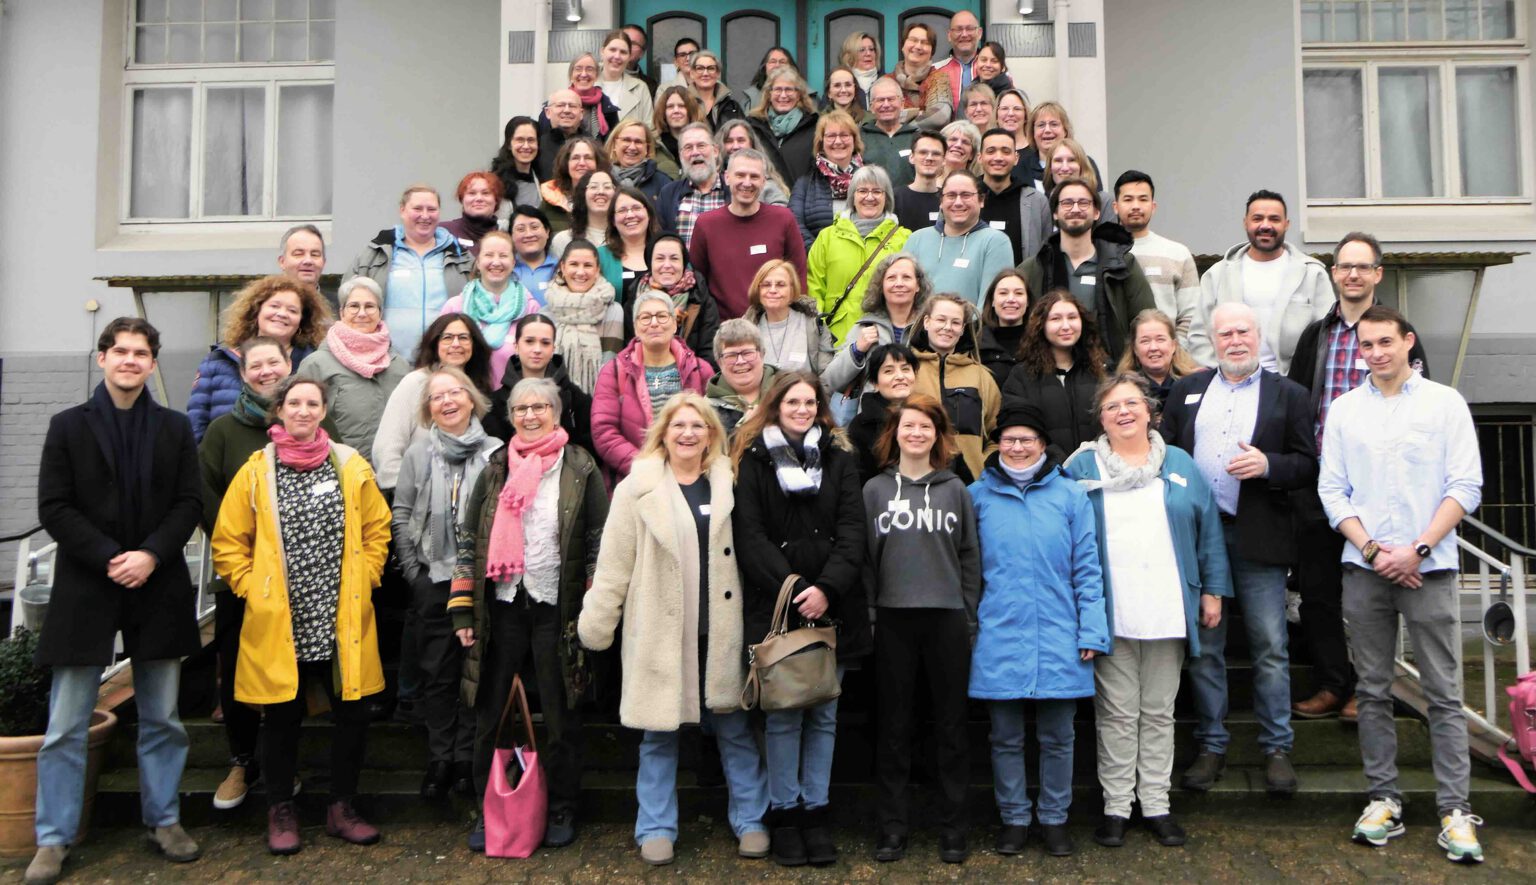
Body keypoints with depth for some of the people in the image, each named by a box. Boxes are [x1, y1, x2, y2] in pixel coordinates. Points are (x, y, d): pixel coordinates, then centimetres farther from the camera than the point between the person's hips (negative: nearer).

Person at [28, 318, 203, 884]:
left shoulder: (176, 427, 7)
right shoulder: (68, 426, 3)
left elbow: (189, 503, 2)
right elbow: (54, 508, -4)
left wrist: (150, 555, -13)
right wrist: (110, 559, -14)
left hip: (159, 588, 2)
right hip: (86, 589, -1)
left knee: (162, 719, 11)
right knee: (66, 726, 4)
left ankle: (164, 820, 24)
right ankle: (53, 838, 16)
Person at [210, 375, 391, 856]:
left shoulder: (352, 467, 5)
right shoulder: (256, 472, 2)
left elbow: (377, 528, 12)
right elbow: (227, 542, 6)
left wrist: (363, 579, 4)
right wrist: (252, 587, -2)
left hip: (342, 620, 2)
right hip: (279, 622, -1)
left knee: (352, 713, 5)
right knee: (282, 717, 7)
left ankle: (341, 808, 21)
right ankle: (280, 812, 24)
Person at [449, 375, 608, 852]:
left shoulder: (581, 468, 0)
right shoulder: (495, 469, 8)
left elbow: (599, 542, 0)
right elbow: (468, 541, 9)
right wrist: (463, 610, 3)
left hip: (557, 608, -2)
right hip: (502, 607, 3)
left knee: (561, 716, 8)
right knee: (490, 713, 9)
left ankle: (562, 810, 23)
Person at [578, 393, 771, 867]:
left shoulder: (730, 483, 3)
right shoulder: (637, 488, -3)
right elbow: (613, 566, -3)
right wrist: (595, 627, -4)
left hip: (721, 630, 1)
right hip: (660, 632, -1)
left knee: (735, 729, 11)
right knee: (658, 733, 10)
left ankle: (749, 820, 26)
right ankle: (656, 827, 25)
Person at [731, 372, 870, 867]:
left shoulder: (840, 460, 10)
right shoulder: (753, 461, 4)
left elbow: (851, 532, 1)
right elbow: (749, 534, -5)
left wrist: (826, 588, -14)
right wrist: (790, 584, -16)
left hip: (832, 607, 2)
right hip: (774, 606, -2)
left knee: (823, 715, 8)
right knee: (782, 716, 3)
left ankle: (816, 812, 19)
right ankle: (784, 813, 15)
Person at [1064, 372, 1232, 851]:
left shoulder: (1180, 465, 11)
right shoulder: (1082, 467, 4)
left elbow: (1208, 529, 11)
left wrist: (1212, 591, 5)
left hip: (1167, 611, 2)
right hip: (1109, 614, -2)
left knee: (1159, 712, 10)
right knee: (1117, 713, 4)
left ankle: (1156, 804, 21)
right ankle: (1116, 806, 15)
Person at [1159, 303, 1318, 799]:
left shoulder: (1288, 395, 7)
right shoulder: (1187, 390, 13)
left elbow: (1308, 466, 2)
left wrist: (1267, 465, -16)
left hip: (1259, 539, -2)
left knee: (1270, 649, 4)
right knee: (1203, 647, 8)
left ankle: (1277, 749, 18)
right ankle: (1211, 746, 20)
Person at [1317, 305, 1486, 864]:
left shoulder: (1445, 403, 3)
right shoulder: (1344, 408, 9)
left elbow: (1466, 487, -2)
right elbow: (1332, 489, 6)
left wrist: (1417, 549, -11)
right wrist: (1372, 549, -6)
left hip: (1429, 567, -2)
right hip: (1364, 569, 2)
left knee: (1444, 693, -1)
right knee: (1373, 691, 7)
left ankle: (1455, 810, 6)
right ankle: (1383, 799, 16)